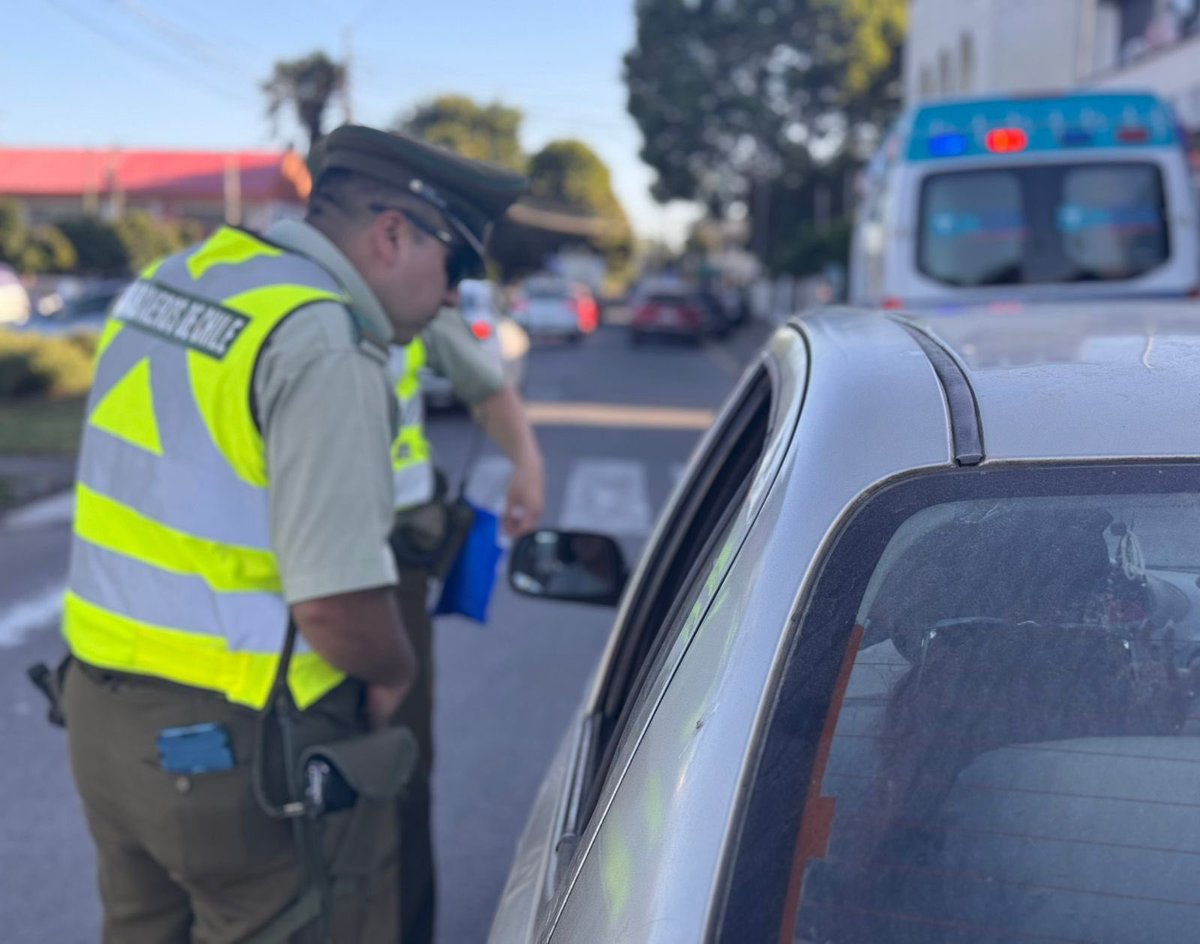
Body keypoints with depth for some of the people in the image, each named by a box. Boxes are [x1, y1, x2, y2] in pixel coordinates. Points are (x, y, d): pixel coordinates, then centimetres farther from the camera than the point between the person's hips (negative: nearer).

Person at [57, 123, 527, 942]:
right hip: (240, 747, -8)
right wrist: (396, 671, -4)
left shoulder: (170, 282, 6)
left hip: (103, 711, 8)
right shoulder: (325, 345, -20)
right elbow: (335, 602, -25)